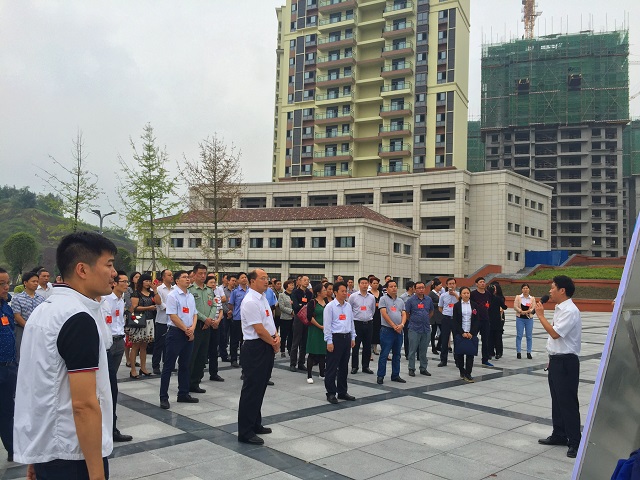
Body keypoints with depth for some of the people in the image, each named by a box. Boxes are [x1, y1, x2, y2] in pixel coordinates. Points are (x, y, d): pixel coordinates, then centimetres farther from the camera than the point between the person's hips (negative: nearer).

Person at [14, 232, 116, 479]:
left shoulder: (42, 311, 7)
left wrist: (37, 454, 18)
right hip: (72, 454, -8)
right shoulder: (79, 318, -21)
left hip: (43, 448, 8)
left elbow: (42, 389, 12)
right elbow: (84, 404, -24)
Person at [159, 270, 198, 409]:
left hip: (189, 334, 7)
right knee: (169, 366, -2)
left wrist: (192, 328, -4)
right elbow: (173, 316, -15)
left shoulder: (190, 296, 12)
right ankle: (163, 397, 3)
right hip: (175, 332, -7)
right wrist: (186, 329, -11)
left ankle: (183, 394, 23)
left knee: (185, 365, 14)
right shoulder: (173, 295, -10)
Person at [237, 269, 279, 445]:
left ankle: (255, 424, 30)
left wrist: (276, 337, -2)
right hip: (255, 348, -10)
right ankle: (245, 432, 5)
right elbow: (260, 330, -20)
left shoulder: (263, 298, 13)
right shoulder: (250, 302, -19)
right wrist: (274, 343, -6)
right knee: (251, 389, -3)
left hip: (267, 347, 10)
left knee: (260, 388, 18)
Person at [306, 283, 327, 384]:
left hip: (325, 330, 6)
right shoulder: (313, 303, -9)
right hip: (315, 330, -6)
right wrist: (320, 326, -13)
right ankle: (309, 376, 2)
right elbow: (309, 317, -14)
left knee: (323, 352, 12)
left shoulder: (327, 302, 9)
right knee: (312, 353, -3)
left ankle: (322, 374, 23)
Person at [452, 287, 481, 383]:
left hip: (472, 333, 1)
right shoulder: (457, 306, 1)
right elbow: (455, 321, -2)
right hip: (459, 333, -1)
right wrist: (462, 333, -12)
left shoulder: (474, 305, 5)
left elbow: (477, 320, 2)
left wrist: (472, 333, -9)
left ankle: (468, 374, 4)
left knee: (470, 353, -1)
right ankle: (462, 371, 22)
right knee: (459, 353, 1)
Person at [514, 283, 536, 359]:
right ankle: (518, 352, 3)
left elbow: (533, 308, -2)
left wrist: (527, 311, -19)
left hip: (529, 319, 1)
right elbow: (515, 307, -5)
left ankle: (529, 352, 11)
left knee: (529, 336, 3)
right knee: (519, 335, -2)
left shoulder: (532, 298, 7)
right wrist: (522, 311, -19)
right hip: (520, 318, -1)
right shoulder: (518, 297, 4)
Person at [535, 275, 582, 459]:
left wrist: (541, 315, -18)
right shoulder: (559, 309, 12)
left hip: (566, 361, -10)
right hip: (556, 360, 10)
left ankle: (575, 442, 5)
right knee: (557, 400, 17)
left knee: (568, 402, -3)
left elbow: (555, 333, -26)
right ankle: (559, 435, 29)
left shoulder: (570, 311, -19)